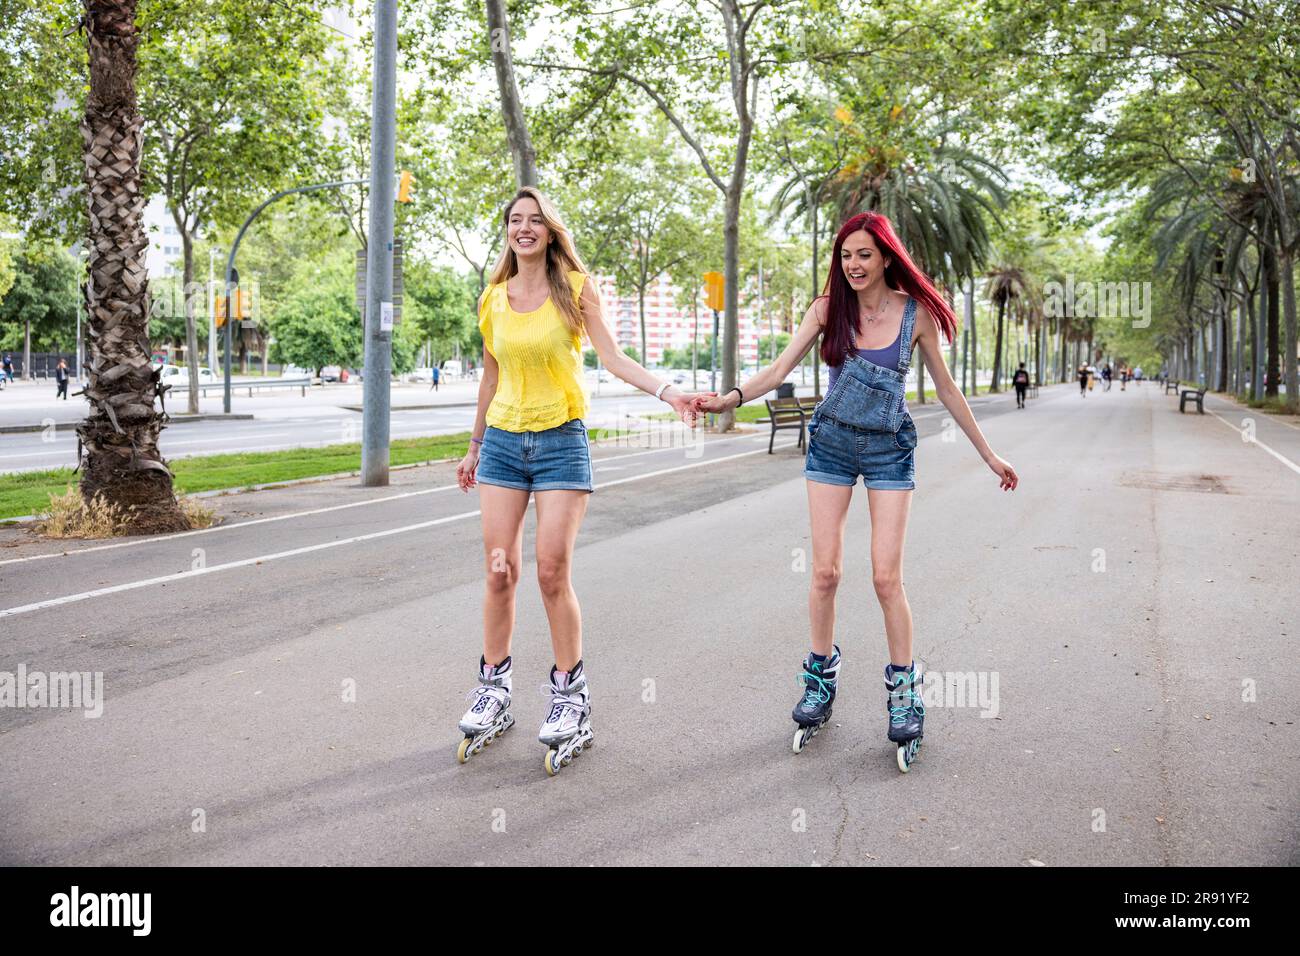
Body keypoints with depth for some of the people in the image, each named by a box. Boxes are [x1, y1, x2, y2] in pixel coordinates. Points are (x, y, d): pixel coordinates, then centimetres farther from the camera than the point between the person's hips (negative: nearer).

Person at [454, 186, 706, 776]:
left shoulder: (574, 289, 0)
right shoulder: (494, 299, 10)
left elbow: (611, 356, -9)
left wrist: (666, 392, -24)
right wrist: (475, 446, 21)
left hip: (560, 441, -3)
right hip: (503, 441, 3)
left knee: (552, 572, -8)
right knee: (499, 571, 2)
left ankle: (570, 697, 6)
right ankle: (493, 692, 15)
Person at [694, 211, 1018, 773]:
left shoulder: (916, 312, -6)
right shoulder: (829, 307, -3)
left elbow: (946, 389, 3)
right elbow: (780, 368, -7)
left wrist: (989, 455, 8)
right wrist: (732, 397, -25)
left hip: (889, 451, -1)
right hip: (831, 443, 2)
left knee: (886, 577, -7)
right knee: (825, 572, 0)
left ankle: (904, 691, 10)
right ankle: (822, 678, 20)